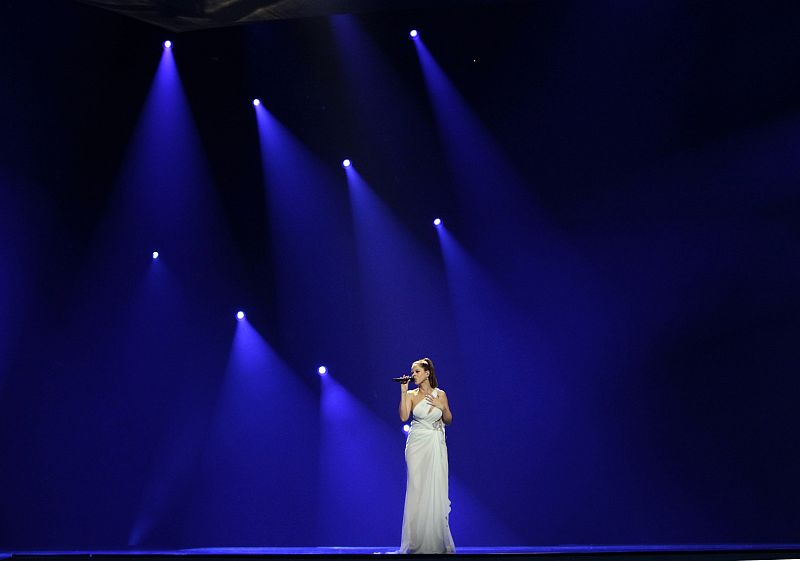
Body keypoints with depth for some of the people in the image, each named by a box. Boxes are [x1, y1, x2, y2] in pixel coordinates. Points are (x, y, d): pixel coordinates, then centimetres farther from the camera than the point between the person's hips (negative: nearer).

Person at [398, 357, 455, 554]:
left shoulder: (440, 394, 6)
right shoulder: (411, 395, 3)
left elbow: (448, 421, 11)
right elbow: (404, 417, -13)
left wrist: (442, 406, -7)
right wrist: (403, 392, -14)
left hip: (436, 445, 1)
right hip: (417, 444, -1)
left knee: (436, 489, -1)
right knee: (417, 488, -4)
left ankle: (437, 541, 6)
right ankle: (417, 542, 2)